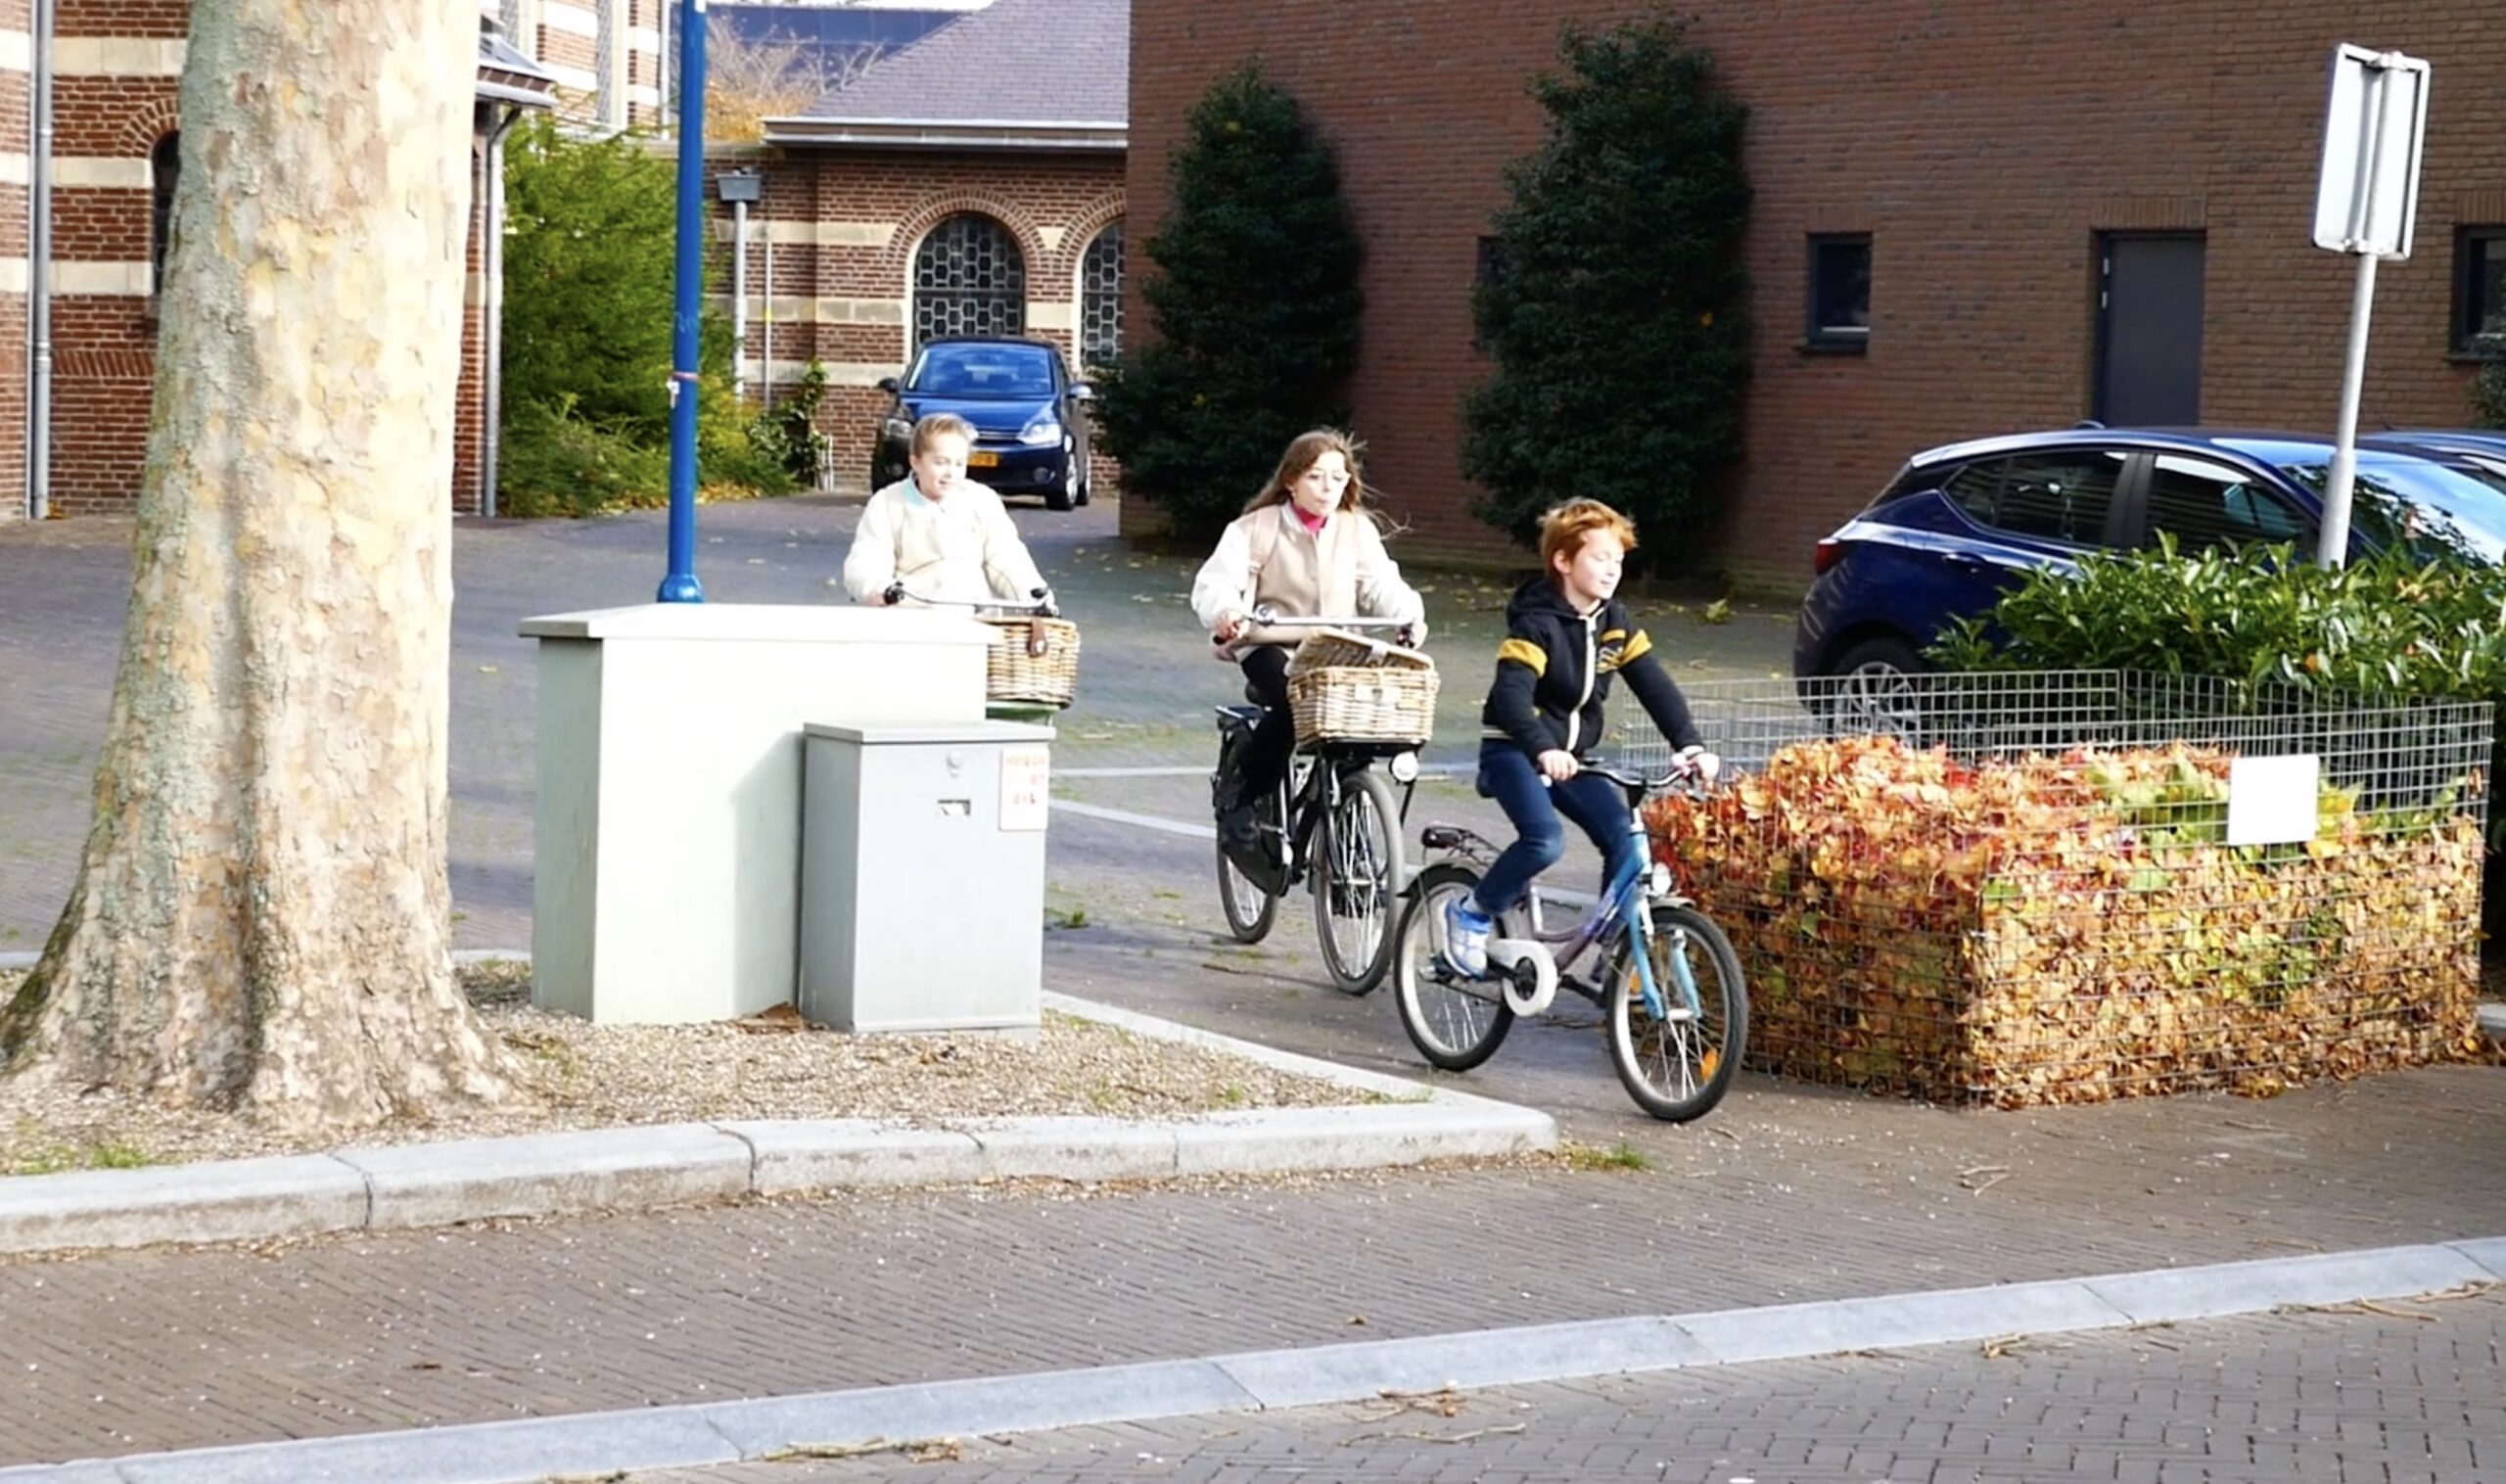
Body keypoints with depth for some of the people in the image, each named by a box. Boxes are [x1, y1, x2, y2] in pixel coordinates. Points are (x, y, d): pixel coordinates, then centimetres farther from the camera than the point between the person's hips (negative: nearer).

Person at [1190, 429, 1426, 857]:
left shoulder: (1358, 530, 9)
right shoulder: (1257, 528, -1)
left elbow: (1382, 587, 2)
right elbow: (1215, 582, -9)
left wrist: (1410, 615, -18)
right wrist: (1225, 613, -31)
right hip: (1271, 647, -3)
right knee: (1292, 701, -33)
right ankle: (1237, 795, -11)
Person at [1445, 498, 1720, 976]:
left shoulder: (1616, 622, 3)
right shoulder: (1536, 623, -18)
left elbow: (1655, 686, -2)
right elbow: (1510, 695, -31)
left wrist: (1690, 745, -17)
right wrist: (1543, 750, -47)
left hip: (1573, 755, 7)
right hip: (1515, 753, -7)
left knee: (1625, 841, -10)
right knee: (1545, 841, -28)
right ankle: (1471, 914, -6)